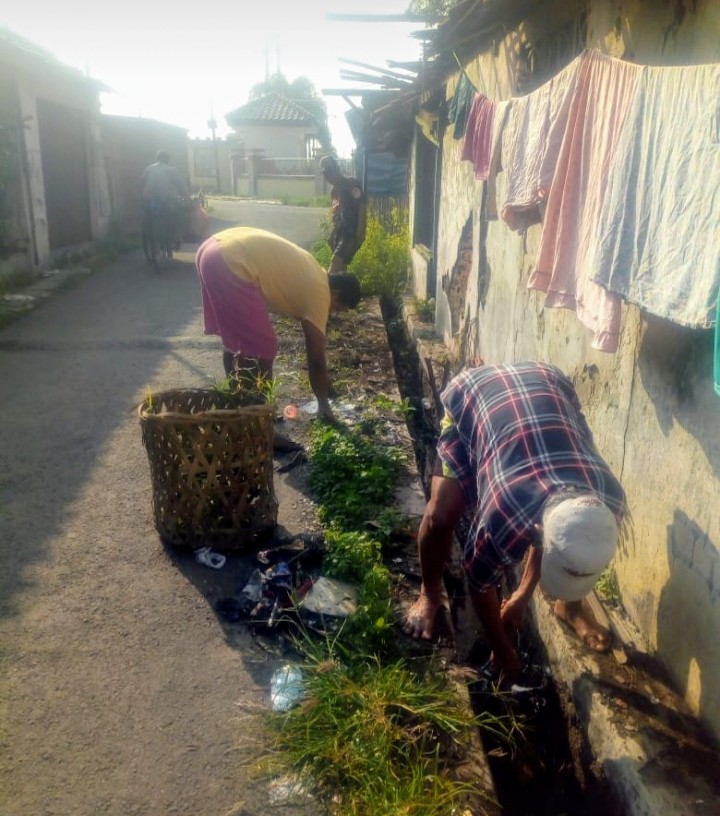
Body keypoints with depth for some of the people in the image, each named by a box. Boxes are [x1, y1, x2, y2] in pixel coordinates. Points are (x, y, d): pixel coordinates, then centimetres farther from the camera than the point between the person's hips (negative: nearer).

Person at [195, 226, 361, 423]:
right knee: (262, 349, 0)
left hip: (214, 249, 10)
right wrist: (324, 404, 15)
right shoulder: (319, 292, -1)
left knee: (234, 337, 23)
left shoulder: (313, 276, 24)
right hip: (231, 261, -10)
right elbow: (316, 359, 3)